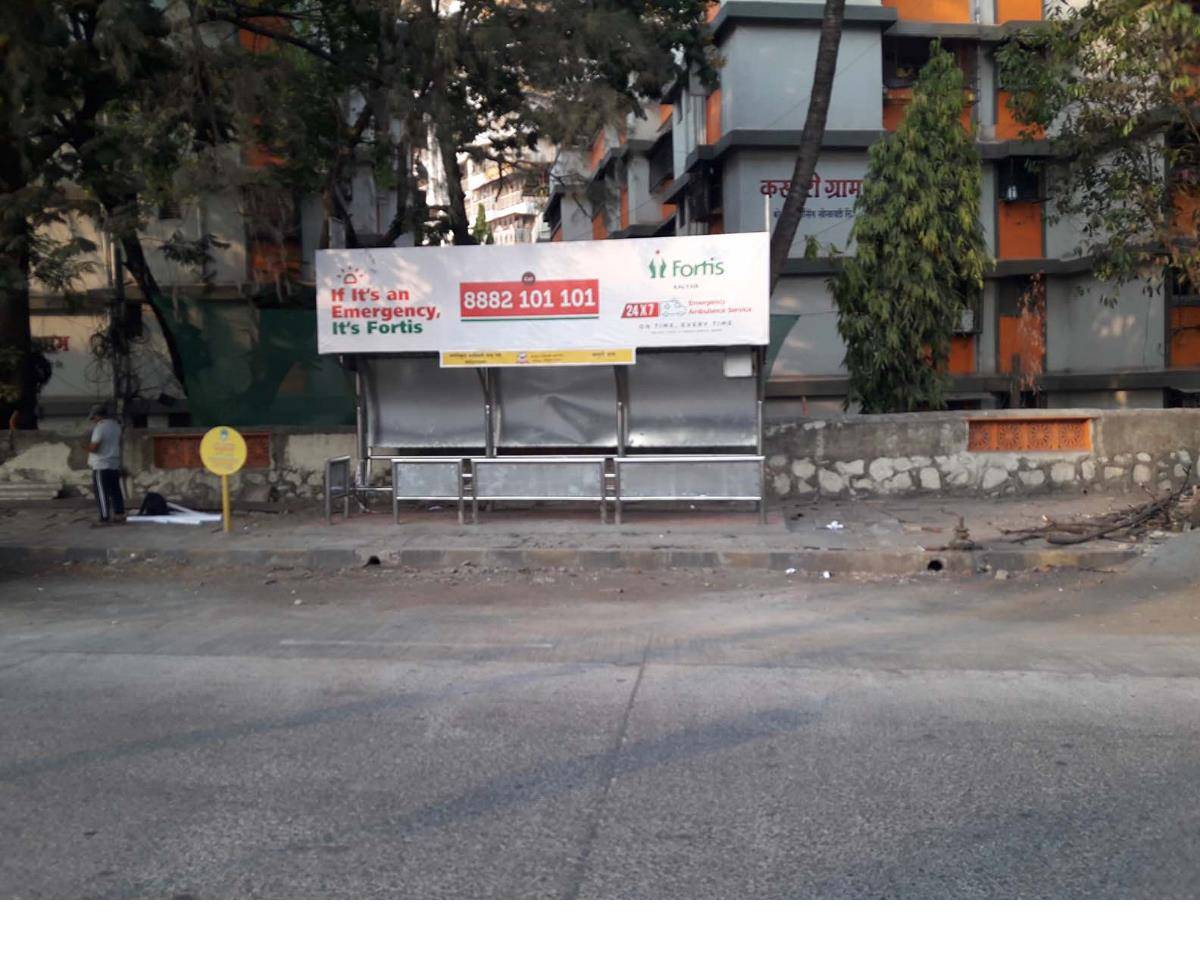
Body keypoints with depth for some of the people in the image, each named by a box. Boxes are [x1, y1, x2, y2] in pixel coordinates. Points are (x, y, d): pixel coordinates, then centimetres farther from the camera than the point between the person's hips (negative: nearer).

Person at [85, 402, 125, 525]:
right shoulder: (116, 425, 9)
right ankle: (120, 516, 14)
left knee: (102, 493, -4)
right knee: (115, 491, 12)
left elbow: (93, 448, -20)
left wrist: (88, 446, -1)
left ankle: (105, 519, -5)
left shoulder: (99, 427, -17)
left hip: (101, 466, -8)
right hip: (115, 464, 8)